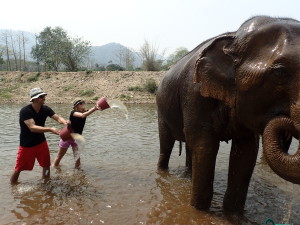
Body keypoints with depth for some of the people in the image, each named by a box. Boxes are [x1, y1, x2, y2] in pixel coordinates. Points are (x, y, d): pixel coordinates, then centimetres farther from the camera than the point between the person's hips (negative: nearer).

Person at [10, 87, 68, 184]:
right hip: (26, 144, -4)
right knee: (18, 169, 6)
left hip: (41, 142, 5)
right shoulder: (25, 111, -25)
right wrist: (50, 129, -44)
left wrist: (64, 122, -38)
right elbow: (32, 128, -34)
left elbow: (58, 117, -15)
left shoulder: (45, 109, -8)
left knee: (46, 165, 11)